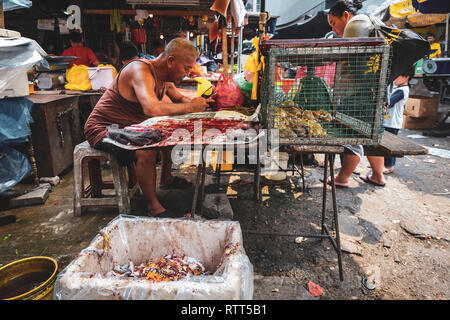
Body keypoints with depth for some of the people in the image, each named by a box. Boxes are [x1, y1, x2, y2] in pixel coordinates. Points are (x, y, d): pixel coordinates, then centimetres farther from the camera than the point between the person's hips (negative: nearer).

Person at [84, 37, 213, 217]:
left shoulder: (164, 76, 4)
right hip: (103, 129, -9)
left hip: (130, 128, 9)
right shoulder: (141, 70, -25)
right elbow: (152, 108, -43)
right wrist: (190, 107, -29)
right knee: (147, 150, -33)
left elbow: (179, 98, 20)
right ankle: (153, 207, -16)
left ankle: (166, 179, 27)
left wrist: (199, 103, -2)